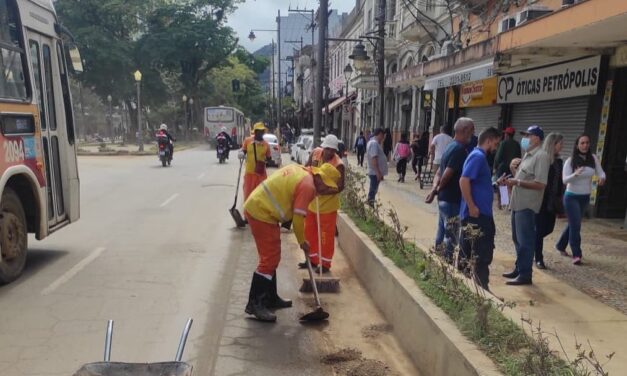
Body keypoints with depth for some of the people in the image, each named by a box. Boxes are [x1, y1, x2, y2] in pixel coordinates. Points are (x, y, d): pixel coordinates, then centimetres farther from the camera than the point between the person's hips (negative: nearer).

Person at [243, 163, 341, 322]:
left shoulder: (300, 170, 12)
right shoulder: (308, 185, -16)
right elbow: (298, 217, -14)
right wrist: (302, 241, 1)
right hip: (261, 213, -10)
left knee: (272, 257, 15)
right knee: (269, 260, -8)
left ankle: (271, 298, 24)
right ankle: (254, 304, -3)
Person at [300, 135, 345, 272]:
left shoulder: (338, 164, -23)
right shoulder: (316, 152, -6)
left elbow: (340, 186, -27)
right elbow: (306, 168, 8)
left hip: (327, 204, -6)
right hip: (312, 201, 7)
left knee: (326, 235, 3)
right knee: (309, 232, 16)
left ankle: (325, 263, 17)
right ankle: (313, 259, 32)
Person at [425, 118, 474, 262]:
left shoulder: (452, 146, 14)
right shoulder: (460, 149, -17)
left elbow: (439, 172, 12)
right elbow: (447, 174, -22)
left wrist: (434, 189, -2)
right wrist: (439, 190, -5)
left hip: (444, 199, 10)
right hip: (452, 200, -10)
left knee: (441, 234, 17)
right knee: (451, 236, -2)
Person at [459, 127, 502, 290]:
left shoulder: (479, 156, 17)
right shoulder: (478, 156, -15)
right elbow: (464, 181, -25)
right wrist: (472, 206, -23)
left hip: (479, 213, 10)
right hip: (477, 214, -10)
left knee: (467, 253, 15)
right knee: (483, 255, -3)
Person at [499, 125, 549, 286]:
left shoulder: (541, 156, -14)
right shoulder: (528, 154, 16)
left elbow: (540, 184, -22)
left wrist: (517, 182, -23)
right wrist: (510, 179, 6)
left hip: (527, 205, -10)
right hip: (518, 203, 10)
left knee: (525, 241, -4)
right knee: (517, 239, 17)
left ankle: (525, 275, 4)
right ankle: (519, 269, 28)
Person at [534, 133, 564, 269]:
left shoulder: (558, 161, 10)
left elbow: (559, 182, 13)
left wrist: (559, 199, 10)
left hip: (552, 202, 7)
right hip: (541, 201, -7)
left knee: (548, 228, 12)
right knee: (540, 229, 0)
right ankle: (538, 259, 10)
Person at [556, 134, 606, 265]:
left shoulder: (593, 158, -3)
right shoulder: (570, 161, -13)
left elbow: (601, 172, -4)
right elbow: (565, 180, -18)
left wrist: (602, 178, -28)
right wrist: (575, 174, -37)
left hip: (585, 197, 5)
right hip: (572, 197, -5)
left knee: (573, 224, 17)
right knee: (576, 225, -9)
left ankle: (561, 245, 36)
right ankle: (576, 254, -2)